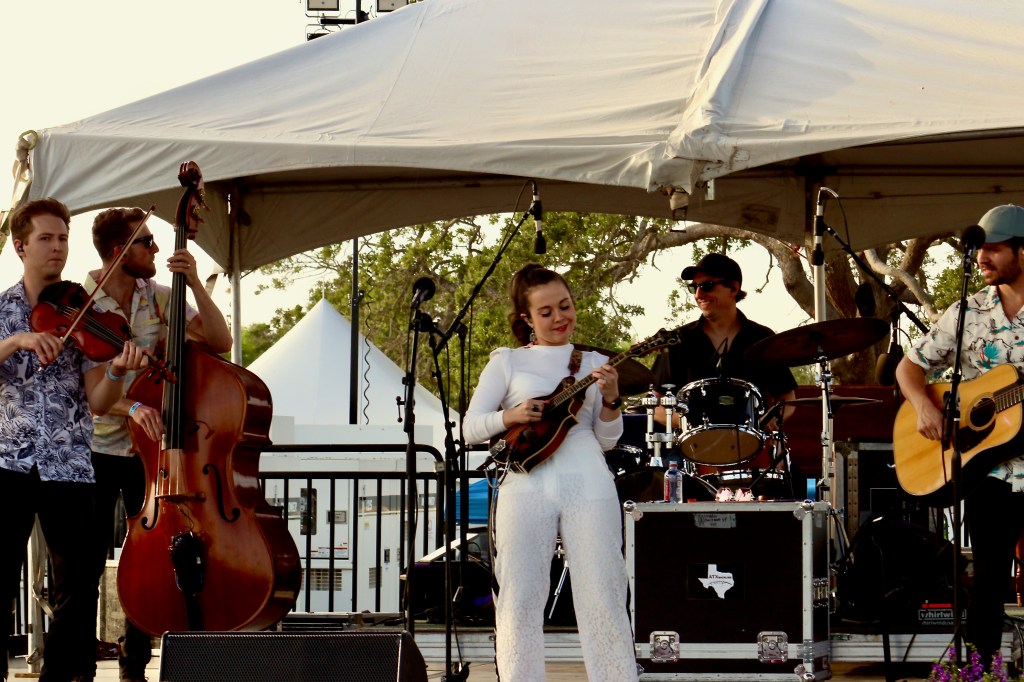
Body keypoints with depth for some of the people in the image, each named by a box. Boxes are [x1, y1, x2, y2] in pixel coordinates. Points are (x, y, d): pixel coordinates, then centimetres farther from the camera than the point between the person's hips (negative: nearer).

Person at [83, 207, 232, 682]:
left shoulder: (160, 299, 3)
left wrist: (195, 284, -14)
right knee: (88, 562, -4)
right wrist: (129, 406, -31)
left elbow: (220, 342, -3)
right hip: (96, 450, -4)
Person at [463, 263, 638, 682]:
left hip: (588, 486, 1)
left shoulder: (593, 364, 16)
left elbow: (606, 439, 12)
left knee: (601, 599, -3)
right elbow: (470, 427, 7)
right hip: (526, 487, 0)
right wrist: (510, 416, -11)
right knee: (520, 600, -2)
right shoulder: (507, 362, 12)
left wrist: (610, 399, -5)